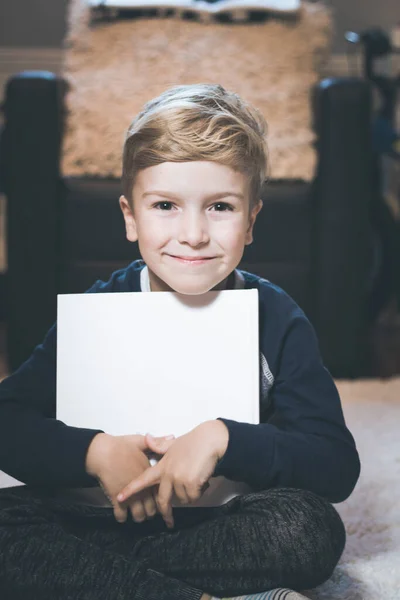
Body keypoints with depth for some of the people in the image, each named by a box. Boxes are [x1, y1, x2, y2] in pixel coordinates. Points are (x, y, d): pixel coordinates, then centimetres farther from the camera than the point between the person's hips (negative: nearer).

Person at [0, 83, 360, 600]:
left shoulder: (275, 319, -5)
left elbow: (337, 466, -13)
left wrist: (223, 439, -24)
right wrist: (94, 452, -23)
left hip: (220, 527, -1)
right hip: (96, 520, 1)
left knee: (309, 528, -30)